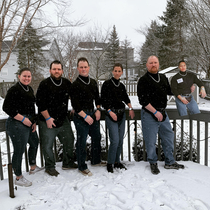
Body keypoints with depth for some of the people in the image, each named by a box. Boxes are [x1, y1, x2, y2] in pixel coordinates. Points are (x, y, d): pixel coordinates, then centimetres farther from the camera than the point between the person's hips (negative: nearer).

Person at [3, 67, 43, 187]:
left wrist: (34, 121, 11)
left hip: (29, 123, 10)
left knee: (35, 143, 25)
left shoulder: (29, 89, 12)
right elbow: (6, 108, -18)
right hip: (17, 125, -10)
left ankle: (33, 167, 46)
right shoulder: (14, 90, -14)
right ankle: (19, 178, 13)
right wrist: (23, 119, -19)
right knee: (19, 151, -3)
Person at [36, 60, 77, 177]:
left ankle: (68, 163, 30)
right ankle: (50, 167, 20)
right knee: (48, 145, 3)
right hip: (48, 121, -5)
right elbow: (40, 103, -13)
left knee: (69, 141, 12)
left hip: (63, 120, 5)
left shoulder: (67, 83, 5)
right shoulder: (44, 84, -11)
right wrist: (48, 118, -14)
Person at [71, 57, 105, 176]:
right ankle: (82, 167, 12)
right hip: (81, 116, -7)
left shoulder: (93, 82, 11)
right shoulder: (75, 84, -10)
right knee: (82, 142, -1)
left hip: (93, 114, 7)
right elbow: (74, 104, -13)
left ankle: (96, 160, 34)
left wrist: (98, 110, 5)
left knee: (97, 138, 16)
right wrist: (85, 116, -17)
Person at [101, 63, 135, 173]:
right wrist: (110, 112, -16)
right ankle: (110, 164, 4)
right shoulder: (107, 84, -6)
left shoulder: (122, 86, 11)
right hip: (111, 115, -6)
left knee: (120, 140, 10)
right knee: (115, 140, -13)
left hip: (121, 114, 6)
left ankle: (117, 162, 24)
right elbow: (103, 101, -8)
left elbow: (126, 98, 25)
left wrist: (130, 108, 12)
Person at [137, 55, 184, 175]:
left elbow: (170, 91, 22)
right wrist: (155, 112, -17)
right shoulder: (143, 80, -9)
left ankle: (170, 162, 28)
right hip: (149, 115, -6)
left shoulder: (163, 78, 11)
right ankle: (153, 163, 23)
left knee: (169, 137, 12)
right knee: (151, 141, 2)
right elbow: (143, 100, -14)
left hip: (163, 113, 6)